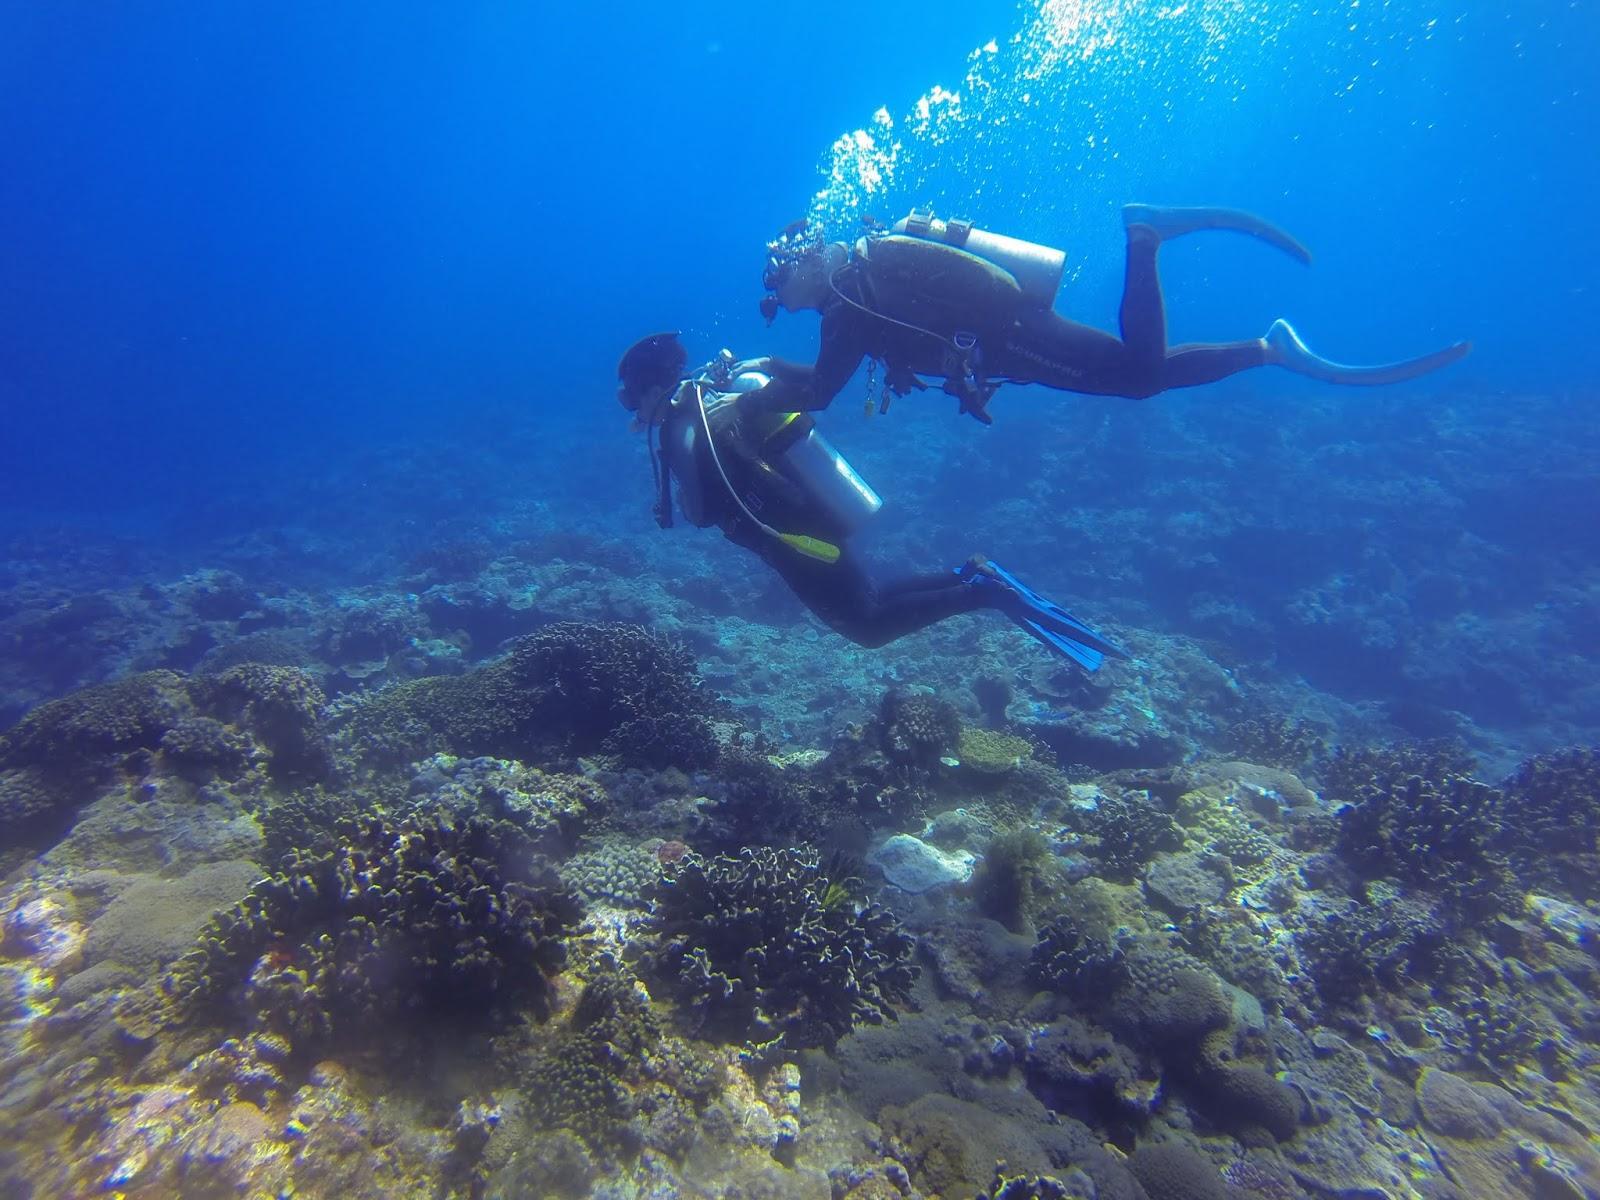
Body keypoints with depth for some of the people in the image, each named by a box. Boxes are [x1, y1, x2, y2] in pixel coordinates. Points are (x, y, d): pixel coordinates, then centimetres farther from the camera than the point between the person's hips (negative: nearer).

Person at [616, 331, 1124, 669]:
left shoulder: (680, 428, -12)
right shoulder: (716, 391, 14)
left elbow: (701, 511, -19)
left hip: (801, 534, -9)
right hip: (824, 518, 9)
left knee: (869, 626, 2)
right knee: (869, 603, 22)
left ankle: (986, 592, -9)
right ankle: (973, 577, 10)